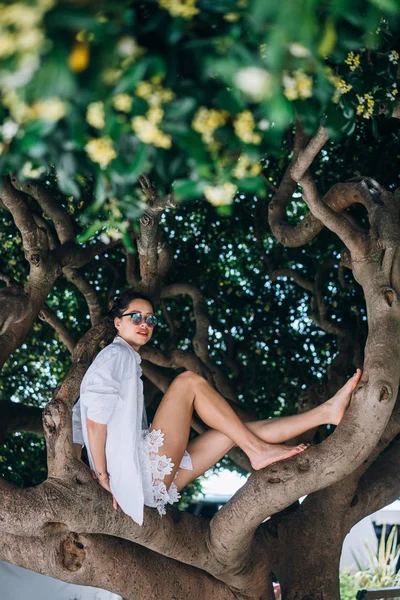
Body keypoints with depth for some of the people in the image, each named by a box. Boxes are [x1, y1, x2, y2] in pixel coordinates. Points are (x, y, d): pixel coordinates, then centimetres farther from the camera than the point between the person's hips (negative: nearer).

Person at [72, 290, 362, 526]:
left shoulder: (127, 360, 25)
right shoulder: (116, 354, -3)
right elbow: (95, 419, -15)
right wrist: (103, 474, -13)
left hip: (155, 479, 9)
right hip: (139, 471, -9)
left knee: (238, 430, 7)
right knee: (189, 381, -15)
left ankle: (325, 412, 4)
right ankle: (257, 451, -14)